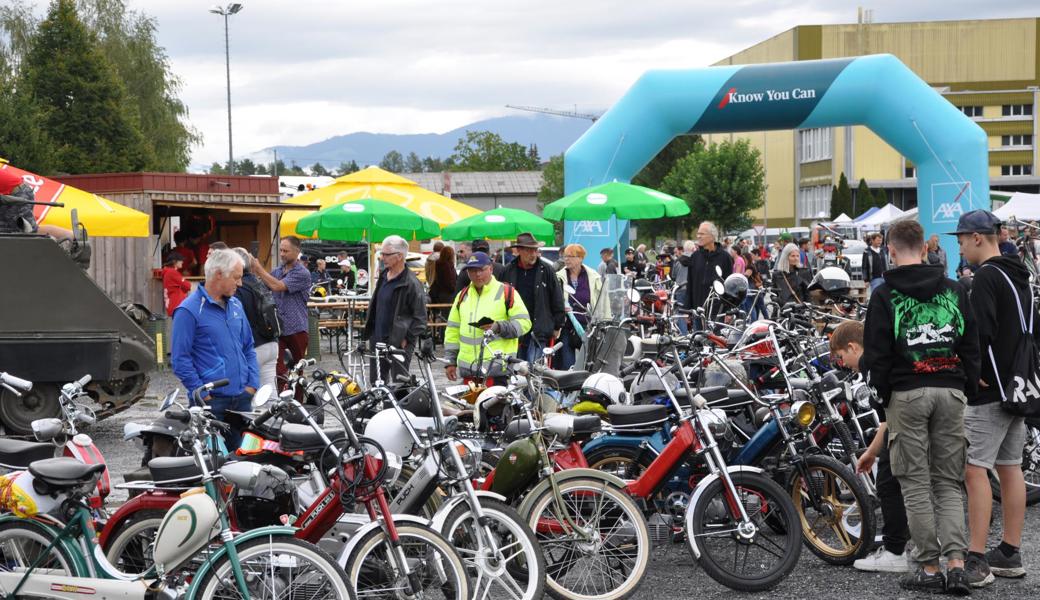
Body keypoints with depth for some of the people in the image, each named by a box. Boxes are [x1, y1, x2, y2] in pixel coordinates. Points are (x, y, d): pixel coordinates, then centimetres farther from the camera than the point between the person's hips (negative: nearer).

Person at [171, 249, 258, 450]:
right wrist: (201, 393, -13)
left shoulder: (236, 305, 14)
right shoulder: (189, 310, -9)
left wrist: (252, 384, 9)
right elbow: (180, 358, -11)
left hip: (242, 398, 7)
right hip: (211, 401, -7)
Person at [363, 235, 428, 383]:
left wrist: (407, 339, -17)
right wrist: (370, 331, 17)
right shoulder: (383, 276, 11)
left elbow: (420, 317, -14)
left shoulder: (411, 283, -14)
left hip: (399, 343, -8)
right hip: (377, 341, 8)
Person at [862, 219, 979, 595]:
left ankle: (929, 567, 4)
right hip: (951, 391, 3)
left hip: (907, 394, -3)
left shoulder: (885, 295, -3)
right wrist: (969, 391, 16)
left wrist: (881, 394, 7)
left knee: (916, 484, 3)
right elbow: (971, 347, 10)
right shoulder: (954, 291, 9)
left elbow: (876, 353, -4)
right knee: (950, 483, 9)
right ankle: (956, 563, -3)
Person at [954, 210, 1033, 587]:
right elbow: (1032, 332, 22)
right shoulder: (1019, 276, 15)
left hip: (990, 389, -10)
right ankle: (1010, 554, 18)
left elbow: (981, 333, -24)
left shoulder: (987, 277, -14)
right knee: (1010, 468, 12)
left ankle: (977, 560, -10)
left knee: (974, 470, -9)